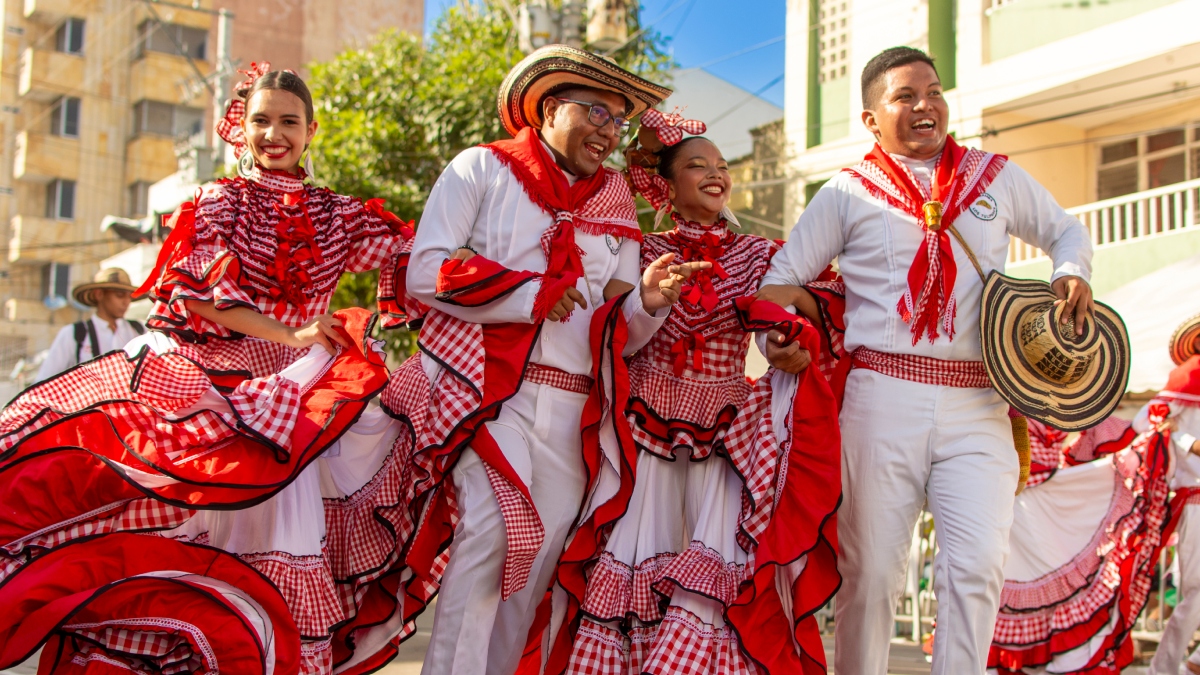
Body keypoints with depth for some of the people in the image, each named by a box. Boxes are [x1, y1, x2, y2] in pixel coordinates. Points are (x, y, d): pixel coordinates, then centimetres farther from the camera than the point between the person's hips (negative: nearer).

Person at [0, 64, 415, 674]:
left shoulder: (336, 215, 13)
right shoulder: (218, 201, 5)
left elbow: (410, 253, 12)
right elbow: (202, 290, -8)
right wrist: (291, 335, -15)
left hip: (281, 396, 2)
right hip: (197, 377, -2)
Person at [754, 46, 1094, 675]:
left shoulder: (998, 177, 16)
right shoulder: (849, 192, 9)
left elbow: (1066, 230, 29)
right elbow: (782, 276, 9)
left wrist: (1071, 271, 7)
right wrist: (774, 340, -10)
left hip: (978, 407, 2)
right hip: (881, 397, -1)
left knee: (978, 565, -9)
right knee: (870, 569, 1)